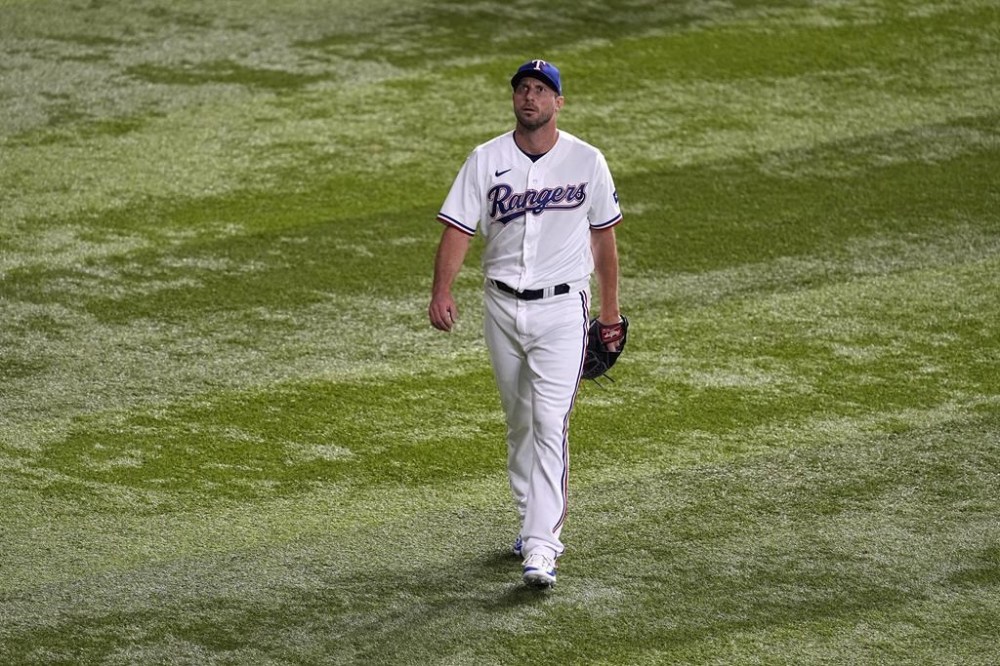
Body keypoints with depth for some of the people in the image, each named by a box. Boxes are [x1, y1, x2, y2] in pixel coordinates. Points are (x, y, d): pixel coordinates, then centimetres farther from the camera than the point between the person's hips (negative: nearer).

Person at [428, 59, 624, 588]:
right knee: (519, 423, 14)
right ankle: (535, 523, 31)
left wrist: (609, 306, 12)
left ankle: (540, 549, -17)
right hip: (503, 306, 3)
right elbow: (458, 227, -8)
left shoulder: (586, 161, -1)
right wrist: (442, 291, -24)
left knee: (550, 424, -12)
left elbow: (603, 234, 9)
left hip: (561, 309, -3)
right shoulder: (486, 161, -1)